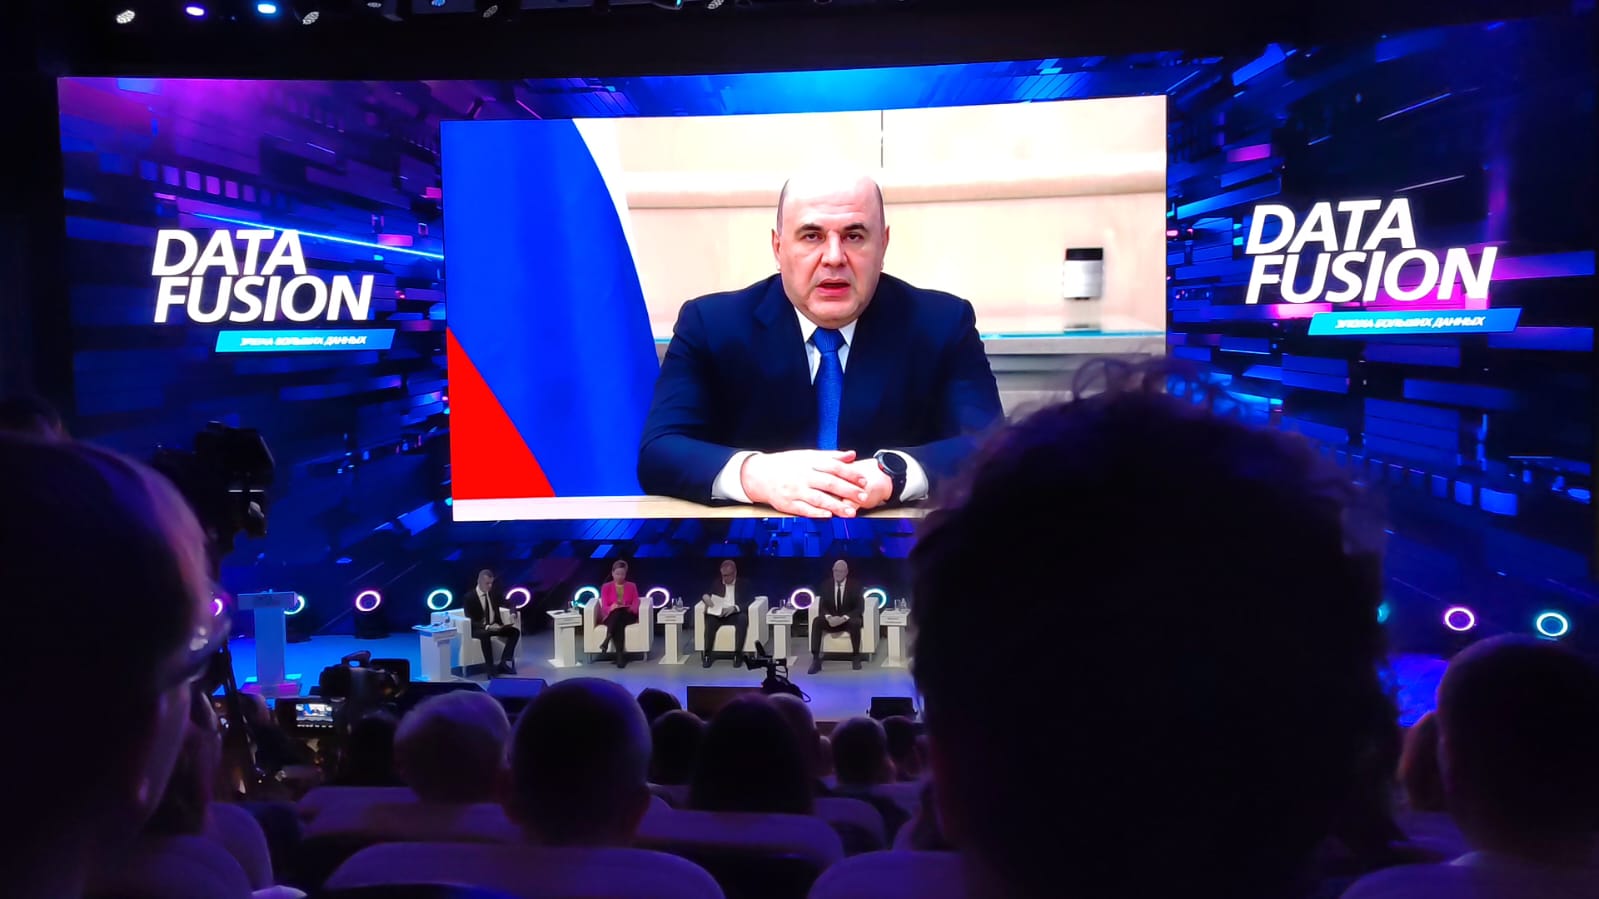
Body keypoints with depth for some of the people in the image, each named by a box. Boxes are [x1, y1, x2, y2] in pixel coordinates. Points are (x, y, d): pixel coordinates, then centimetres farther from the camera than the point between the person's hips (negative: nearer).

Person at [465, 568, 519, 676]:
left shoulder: (494, 593, 4)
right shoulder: (469, 597, -12)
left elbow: (507, 604, 11)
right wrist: (487, 627, -32)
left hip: (495, 626, 6)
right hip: (478, 629, -6)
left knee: (515, 631, -17)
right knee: (485, 635, -39)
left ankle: (505, 662, -23)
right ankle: (490, 667, -34)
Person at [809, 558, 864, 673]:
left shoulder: (855, 586, -4)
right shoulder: (826, 585, 2)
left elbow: (860, 608, -11)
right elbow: (822, 607, -2)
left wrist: (844, 618, -27)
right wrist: (829, 617, -26)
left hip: (849, 620, -2)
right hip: (831, 621, 2)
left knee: (855, 622, -37)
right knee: (816, 621, -29)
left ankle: (856, 657, -19)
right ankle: (816, 660, -33)